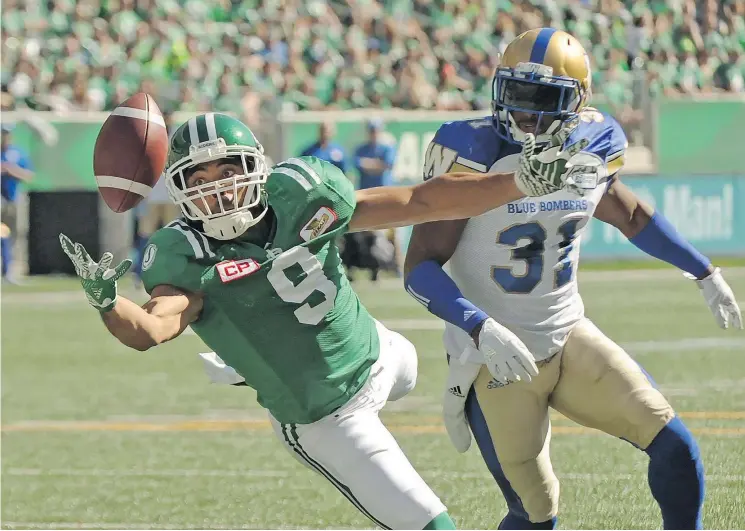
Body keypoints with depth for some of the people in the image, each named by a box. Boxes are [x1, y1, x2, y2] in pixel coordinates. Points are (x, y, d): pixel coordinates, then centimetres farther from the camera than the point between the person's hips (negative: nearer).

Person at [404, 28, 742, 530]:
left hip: (570, 337, 5)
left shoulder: (594, 147, -3)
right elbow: (420, 266, -19)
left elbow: (631, 215, 19)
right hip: (497, 359, -5)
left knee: (675, 449, -3)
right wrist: (481, 330, -32)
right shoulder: (473, 154, -19)